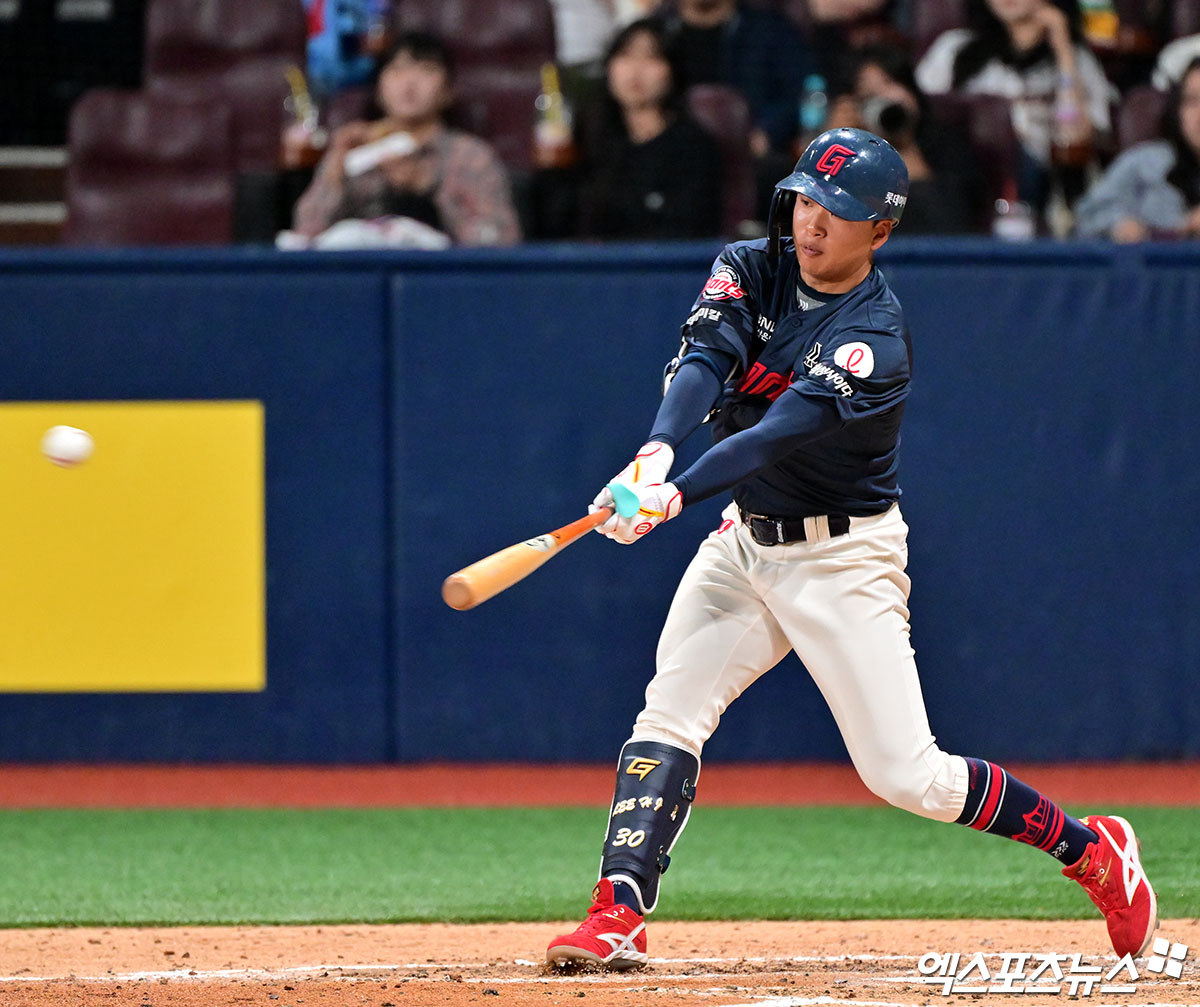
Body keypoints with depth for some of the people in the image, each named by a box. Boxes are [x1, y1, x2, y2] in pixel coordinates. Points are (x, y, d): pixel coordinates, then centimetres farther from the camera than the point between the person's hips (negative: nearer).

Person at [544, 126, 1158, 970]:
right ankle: (618, 917, -14)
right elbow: (703, 363, -21)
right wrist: (657, 451, -42)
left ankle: (1091, 849, 12)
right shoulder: (750, 270, -3)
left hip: (846, 559, -6)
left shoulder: (877, 339, -21)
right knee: (667, 718, -11)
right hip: (747, 540, 6)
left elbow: (777, 436, -33)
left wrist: (674, 497, -48)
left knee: (905, 774, -6)